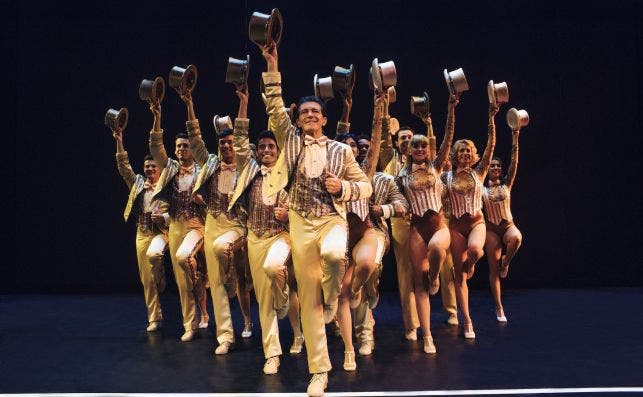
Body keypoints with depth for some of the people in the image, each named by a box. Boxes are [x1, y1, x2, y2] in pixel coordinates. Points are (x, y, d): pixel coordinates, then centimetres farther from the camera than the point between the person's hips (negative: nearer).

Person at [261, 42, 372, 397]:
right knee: (308, 297, 1)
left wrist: (343, 187, -10)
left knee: (333, 253, -37)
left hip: (332, 219, -1)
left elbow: (365, 186, 10)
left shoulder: (341, 150, 7)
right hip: (301, 224, 1)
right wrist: (272, 65, -4)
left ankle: (332, 299, -3)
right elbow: (274, 106, 1)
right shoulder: (291, 140, 9)